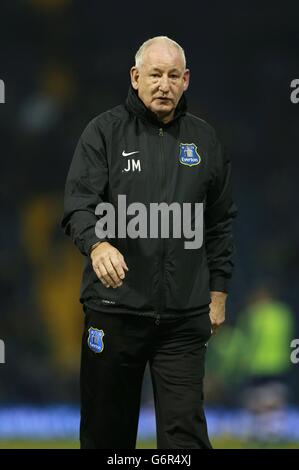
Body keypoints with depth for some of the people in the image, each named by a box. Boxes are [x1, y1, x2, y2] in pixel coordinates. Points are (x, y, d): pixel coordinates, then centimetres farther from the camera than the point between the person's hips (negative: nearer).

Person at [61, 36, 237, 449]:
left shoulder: (204, 139, 11)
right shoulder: (105, 132, 1)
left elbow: (221, 223, 16)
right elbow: (79, 205, -10)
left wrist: (218, 292, 11)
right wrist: (97, 244, -31)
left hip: (184, 315, 2)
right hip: (115, 307, -1)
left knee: (185, 430, -5)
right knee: (107, 429, 7)